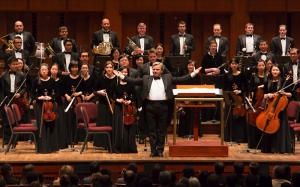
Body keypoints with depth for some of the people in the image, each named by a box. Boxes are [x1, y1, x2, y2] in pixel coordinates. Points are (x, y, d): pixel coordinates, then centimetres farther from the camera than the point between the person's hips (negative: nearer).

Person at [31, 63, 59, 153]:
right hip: (39, 105, -1)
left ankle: (51, 146, 10)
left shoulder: (52, 80, 0)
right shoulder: (36, 81, -3)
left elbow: (57, 93, 4)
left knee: (51, 125, 2)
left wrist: (51, 97, -13)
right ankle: (42, 147, 1)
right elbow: (32, 94, 1)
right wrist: (38, 97, -17)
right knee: (41, 126, -3)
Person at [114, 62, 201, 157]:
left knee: (162, 130, 5)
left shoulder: (167, 78, 9)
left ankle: (160, 150, 13)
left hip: (163, 106, -1)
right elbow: (134, 81, 7)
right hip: (151, 106, 1)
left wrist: (193, 74, -5)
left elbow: (180, 79, 4)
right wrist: (121, 76, -1)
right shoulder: (146, 78, 10)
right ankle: (153, 150, 11)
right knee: (152, 130, 5)